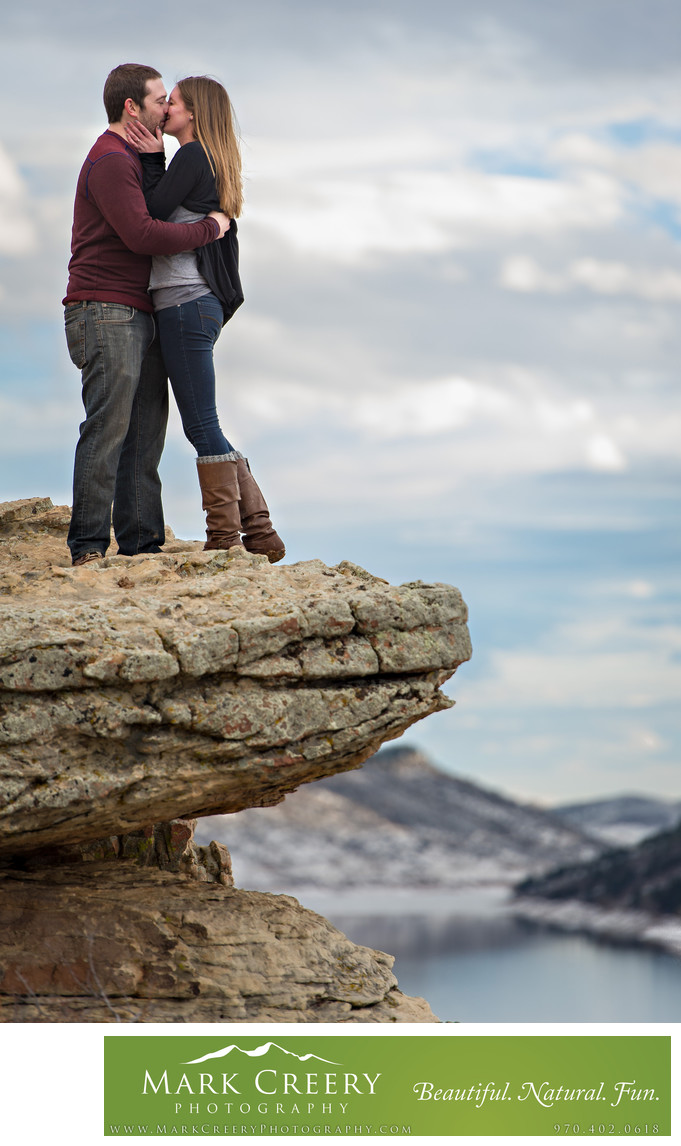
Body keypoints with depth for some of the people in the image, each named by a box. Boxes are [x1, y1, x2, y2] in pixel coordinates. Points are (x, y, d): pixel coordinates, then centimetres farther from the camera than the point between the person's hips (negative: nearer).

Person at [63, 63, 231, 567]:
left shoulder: (133, 159, 24)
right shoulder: (110, 160, -10)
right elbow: (141, 234, -20)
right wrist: (208, 228, -10)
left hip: (139, 317, 10)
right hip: (106, 311, -10)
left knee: (146, 431, 5)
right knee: (108, 429, -12)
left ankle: (141, 541, 5)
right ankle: (89, 545, -12)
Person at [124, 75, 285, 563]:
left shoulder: (192, 156, -8)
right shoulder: (215, 165, 21)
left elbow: (151, 215, -12)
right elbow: (169, 218, 17)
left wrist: (152, 159, -4)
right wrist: (154, 160, 10)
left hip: (185, 303, -10)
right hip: (201, 303, 10)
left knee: (202, 425, -7)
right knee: (204, 427, 12)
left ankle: (224, 540, -5)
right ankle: (260, 534, 12)